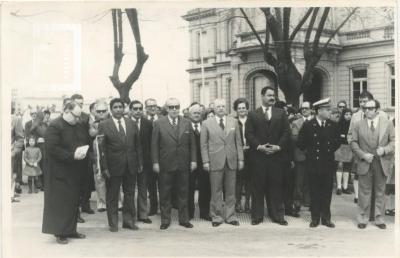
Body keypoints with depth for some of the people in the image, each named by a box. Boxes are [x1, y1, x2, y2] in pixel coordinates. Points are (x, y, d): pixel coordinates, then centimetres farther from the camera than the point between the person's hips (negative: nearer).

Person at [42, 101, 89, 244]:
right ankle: (59, 232, 8)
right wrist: (72, 155, -23)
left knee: (73, 201, 12)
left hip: (75, 172, 8)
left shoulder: (77, 127, 12)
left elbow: (86, 141, 20)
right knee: (60, 202, -2)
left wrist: (82, 152, -3)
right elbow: (51, 148, -21)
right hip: (60, 172, -8)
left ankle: (70, 230, 22)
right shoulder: (54, 126, -13)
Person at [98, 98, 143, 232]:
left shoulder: (131, 123, 7)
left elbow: (138, 144, 9)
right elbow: (102, 148, -7)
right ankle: (113, 223, 18)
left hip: (131, 166, 4)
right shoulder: (104, 125, -4)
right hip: (113, 166, -3)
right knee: (112, 196, 6)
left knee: (129, 194, 12)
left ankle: (128, 220, 24)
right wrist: (104, 167, -12)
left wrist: (140, 163, 5)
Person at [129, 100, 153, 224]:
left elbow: (151, 143, 2)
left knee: (143, 189, 10)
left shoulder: (148, 124, 2)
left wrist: (151, 160, -3)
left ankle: (142, 214, 18)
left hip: (144, 161, 2)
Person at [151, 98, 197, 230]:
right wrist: (155, 162, -6)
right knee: (165, 194, 6)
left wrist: (193, 160, 2)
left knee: (183, 193, 10)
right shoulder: (159, 123, -1)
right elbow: (154, 144, -1)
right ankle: (165, 220, 17)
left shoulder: (187, 123, 6)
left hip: (183, 165, 2)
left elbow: (192, 143, 8)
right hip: (165, 165, -2)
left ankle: (184, 219, 21)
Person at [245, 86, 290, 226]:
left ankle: (277, 215, 13)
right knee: (258, 187, 3)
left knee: (276, 186, 4)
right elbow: (249, 134, 0)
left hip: (276, 155, 1)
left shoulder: (281, 113, 11)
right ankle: (257, 215, 11)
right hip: (258, 155, -1)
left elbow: (286, 132, 5)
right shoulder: (252, 115, 7)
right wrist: (259, 146, -12)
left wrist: (278, 146, -8)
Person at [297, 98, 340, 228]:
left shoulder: (333, 125, 4)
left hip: (328, 164, 2)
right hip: (313, 164, -2)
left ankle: (326, 218, 17)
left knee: (327, 192, 7)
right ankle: (315, 218, 15)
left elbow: (337, 142, 16)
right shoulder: (308, 125, -4)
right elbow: (300, 143, 1)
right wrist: (309, 152, 3)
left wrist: (330, 150, 6)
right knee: (314, 192, 5)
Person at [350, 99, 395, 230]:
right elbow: (353, 142, 2)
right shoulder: (358, 125, 3)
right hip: (365, 163, 0)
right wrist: (363, 154, -11)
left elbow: (393, 141, 3)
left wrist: (385, 150, -15)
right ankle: (362, 219, 14)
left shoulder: (387, 123, 4)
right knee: (364, 192, 4)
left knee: (380, 192, 8)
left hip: (382, 163, 1)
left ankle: (379, 219, 19)